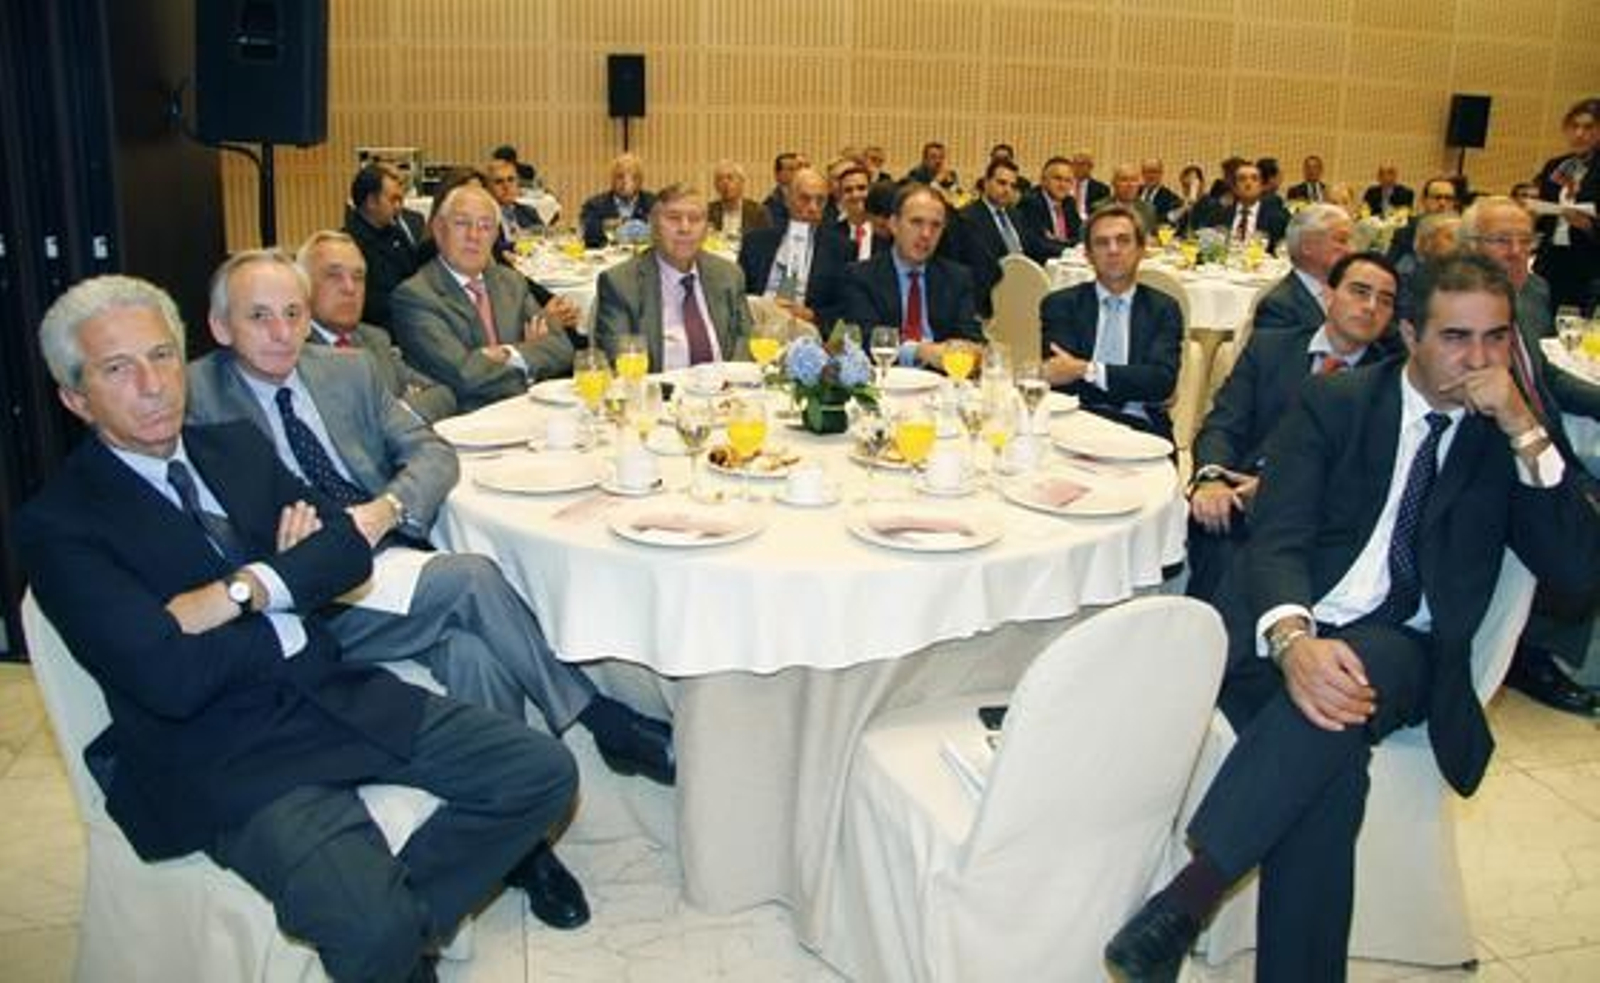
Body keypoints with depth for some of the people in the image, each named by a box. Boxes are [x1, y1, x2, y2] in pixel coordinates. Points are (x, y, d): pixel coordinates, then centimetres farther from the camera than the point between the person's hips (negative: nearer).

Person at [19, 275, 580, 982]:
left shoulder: (237, 446, 12)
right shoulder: (57, 525, -7)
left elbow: (350, 550, 2)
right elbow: (169, 679, -18)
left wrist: (242, 591, -15)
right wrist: (292, 593, -6)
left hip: (337, 697, 7)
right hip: (221, 756, -6)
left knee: (543, 773, -6)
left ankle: (402, 925, 7)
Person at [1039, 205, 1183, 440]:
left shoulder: (1163, 309, 13)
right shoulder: (1060, 305, 10)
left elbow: (1162, 380, -3)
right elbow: (1058, 380, -2)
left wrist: (1089, 370, -14)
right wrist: (1134, 385, -9)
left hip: (1141, 428, 1)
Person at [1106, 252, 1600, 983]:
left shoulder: (1514, 441, 13)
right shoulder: (1334, 403, 6)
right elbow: (1277, 539, -6)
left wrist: (1525, 431, -9)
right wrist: (1292, 638, -28)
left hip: (1400, 653, 1)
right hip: (1284, 638, 0)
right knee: (1329, 766, -34)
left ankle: (1187, 895, -33)